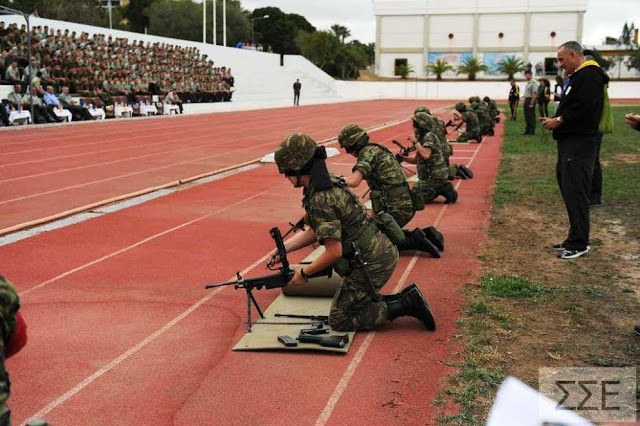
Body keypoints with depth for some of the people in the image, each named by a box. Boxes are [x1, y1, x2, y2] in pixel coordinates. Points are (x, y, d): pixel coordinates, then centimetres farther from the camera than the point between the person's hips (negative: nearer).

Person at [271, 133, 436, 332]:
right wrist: (282, 249, 8)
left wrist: (304, 273, -10)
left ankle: (405, 305, -1)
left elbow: (334, 251, -23)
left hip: (371, 264, -10)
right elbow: (314, 232, 15)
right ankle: (405, 299, 16)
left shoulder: (320, 200, -23)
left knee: (339, 320, 4)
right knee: (354, 303, 27)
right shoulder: (329, 182, 8)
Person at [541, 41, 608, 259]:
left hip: (579, 145, -11)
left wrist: (559, 120, -13)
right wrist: (554, 120, 8)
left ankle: (579, 244, -4)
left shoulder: (589, 76, -12)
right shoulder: (578, 76, 22)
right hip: (569, 143, 11)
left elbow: (584, 108, -23)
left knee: (575, 193, -9)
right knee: (569, 190, 13)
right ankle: (576, 239, 21)